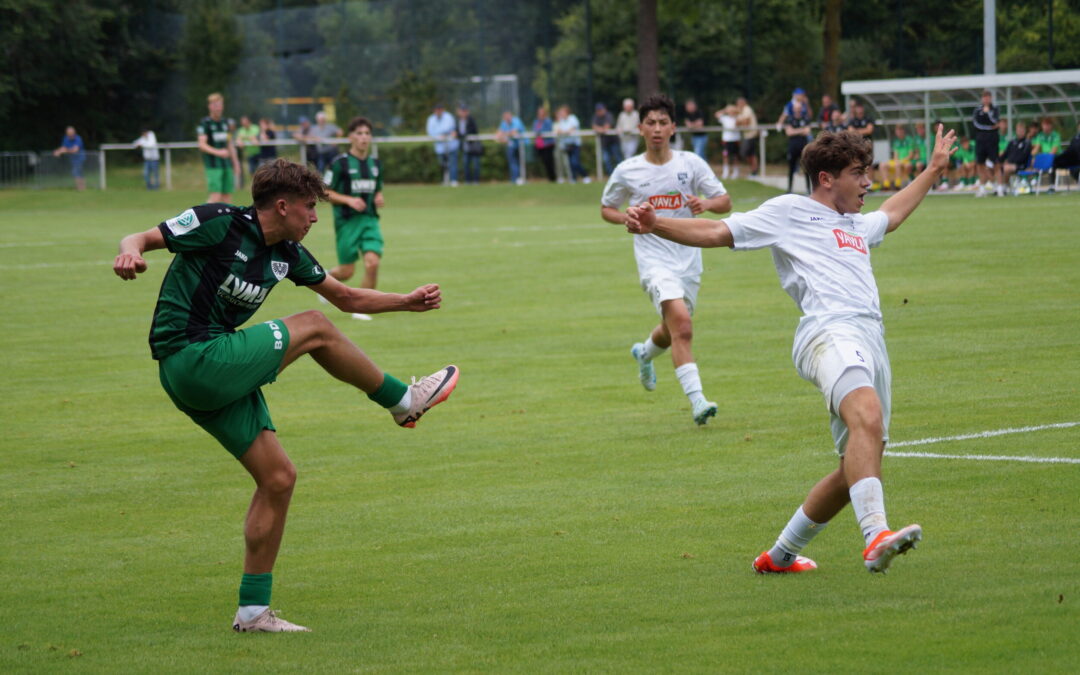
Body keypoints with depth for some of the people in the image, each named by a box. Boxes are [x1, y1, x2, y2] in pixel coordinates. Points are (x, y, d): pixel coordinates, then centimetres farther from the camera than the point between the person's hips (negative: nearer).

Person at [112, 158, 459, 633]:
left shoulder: (287, 253, 11)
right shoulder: (220, 224, -11)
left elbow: (347, 297, 23)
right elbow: (141, 239, -11)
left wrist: (409, 302, 14)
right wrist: (130, 254, -35)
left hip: (219, 375, 9)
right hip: (190, 358, -9)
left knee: (278, 478, 5)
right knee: (314, 329, -6)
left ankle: (253, 610, 10)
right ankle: (403, 401, 13)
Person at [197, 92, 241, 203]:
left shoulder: (225, 122, 15)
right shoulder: (205, 123, -6)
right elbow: (202, 145, -14)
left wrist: (236, 163, 21)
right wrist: (217, 152, -28)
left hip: (227, 164, 7)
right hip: (213, 165, -7)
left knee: (227, 196, 3)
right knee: (216, 197, -16)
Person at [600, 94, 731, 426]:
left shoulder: (690, 163, 1)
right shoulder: (627, 171, -1)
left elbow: (725, 202, 4)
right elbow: (606, 208, 13)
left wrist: (707, 203, -20)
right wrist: (629, 219, -9)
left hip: (688, 259, 3)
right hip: (654, 259, -3)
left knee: (672, 333, 17)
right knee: (681, 324, -24)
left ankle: (645, 352, 53)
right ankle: (697, 401, -26)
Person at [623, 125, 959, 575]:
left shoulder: (856, 225, 35)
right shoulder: (788, 212, 12)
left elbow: (891, 215, 58)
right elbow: (716, 232, 9)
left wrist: (933, 170, 63)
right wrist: (655, 225, -5)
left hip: (871, 341, 8)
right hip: (830, 331, -8)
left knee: (857, 467, 5)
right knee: (867, 416, -35)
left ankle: (780, 555, 21)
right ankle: (876, 536, -51)